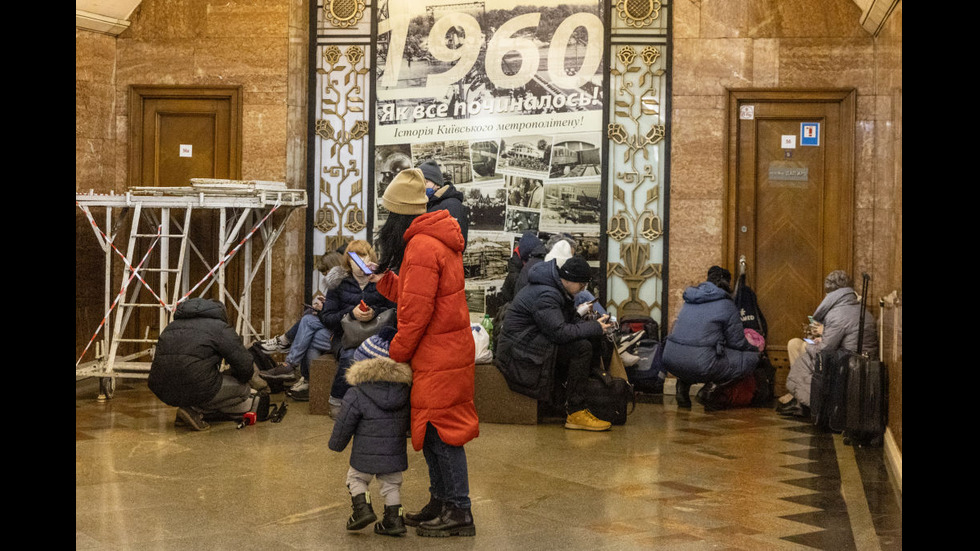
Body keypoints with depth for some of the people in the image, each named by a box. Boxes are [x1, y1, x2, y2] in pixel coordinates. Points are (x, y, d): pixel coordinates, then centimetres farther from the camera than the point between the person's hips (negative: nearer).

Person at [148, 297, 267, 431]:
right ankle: (195, 410, -2)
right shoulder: (220, 328, 3)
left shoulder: (170, 327, 24)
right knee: (242, 390, 13)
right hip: (197, 389, -8)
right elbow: (245, 365, -1)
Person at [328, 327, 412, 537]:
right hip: (395, 454, 4)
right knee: (391, 484, 18)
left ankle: (362, 507, 2)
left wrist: (336, 444, 8)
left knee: (356, 478, 18)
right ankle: (394, 518, 13)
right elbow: (408, 421, 9)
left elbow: (344, 423, -8)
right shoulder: (404, 390, -3)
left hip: (366, 455, -3)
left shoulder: (356, 395, -15)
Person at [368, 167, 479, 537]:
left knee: (441, 430, -5)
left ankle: (458, 512, 0)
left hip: (438, 358, -10)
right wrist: (383, 279, 11)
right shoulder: (434, 240, 13)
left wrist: (396, 354, -10)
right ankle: (440, 503, 26)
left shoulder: (421, 247, -19)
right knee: (433, 428, 17)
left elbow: (417, 311, -20)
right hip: (446, 352, 10)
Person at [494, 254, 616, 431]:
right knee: (582, 348, -25)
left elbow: (573, 319, 17)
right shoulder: (545, 295, -21)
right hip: (519, 352, -11)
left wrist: (596, 325, -4)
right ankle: (575, 413, -22)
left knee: (595, 344, -1)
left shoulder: (558, 290, 12)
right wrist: (595, 328, -19)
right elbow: (560, 332, -29)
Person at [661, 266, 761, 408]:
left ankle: (684, 383, 16)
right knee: (751, 358, 8)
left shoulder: (690, 300, 19)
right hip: (700, 364, -6)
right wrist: (754, 348, 28)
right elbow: (737, 342, 5)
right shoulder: (726, 305, 1)